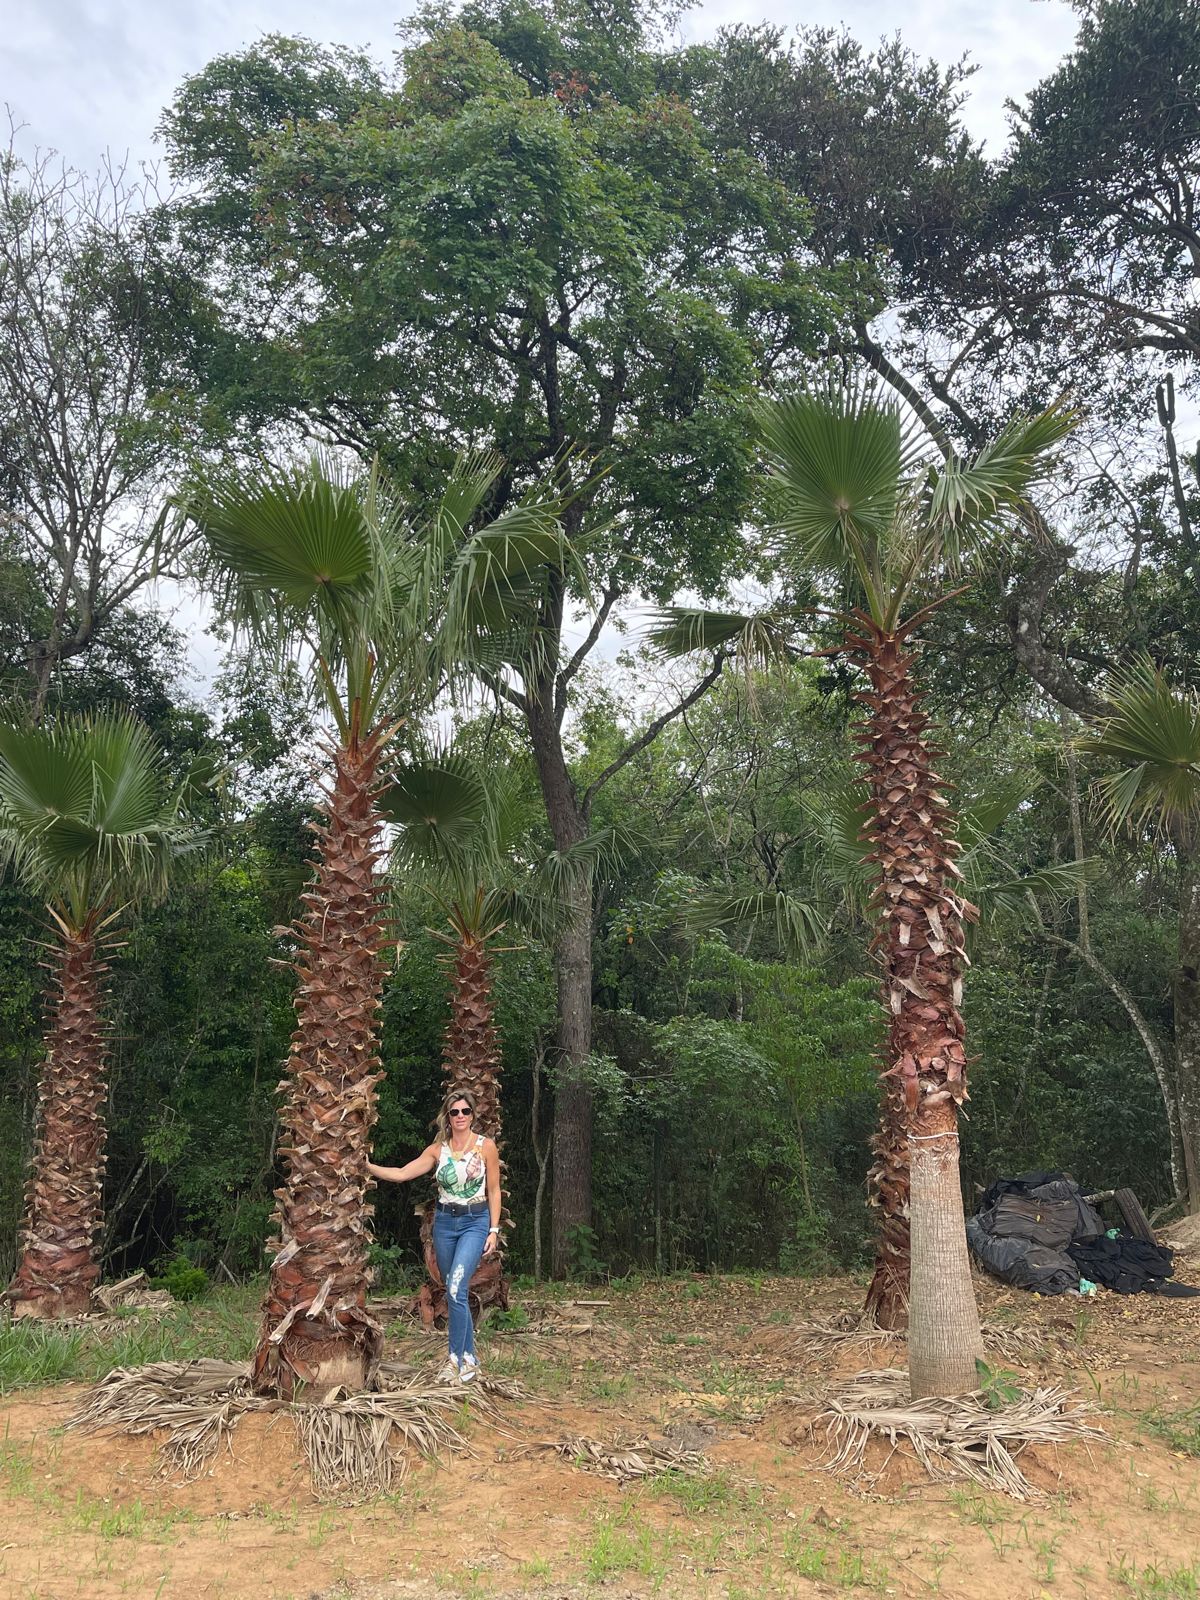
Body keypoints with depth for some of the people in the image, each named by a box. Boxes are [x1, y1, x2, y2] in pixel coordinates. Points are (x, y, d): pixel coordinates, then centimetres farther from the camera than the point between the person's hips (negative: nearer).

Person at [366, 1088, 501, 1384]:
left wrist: (494, 1230, -5)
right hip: (444, 1222, 4)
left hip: (475, 1222, -4)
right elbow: (402, 1174, 0)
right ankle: (470, 1358, 21)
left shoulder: (486, 1146, -3)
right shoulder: (437, 1149, 4)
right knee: (456, 1293, 9)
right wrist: (368, 1167, -11)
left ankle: (455, 1359, -9)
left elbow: (494, 1190, 0)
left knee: (456, 1288, -18)